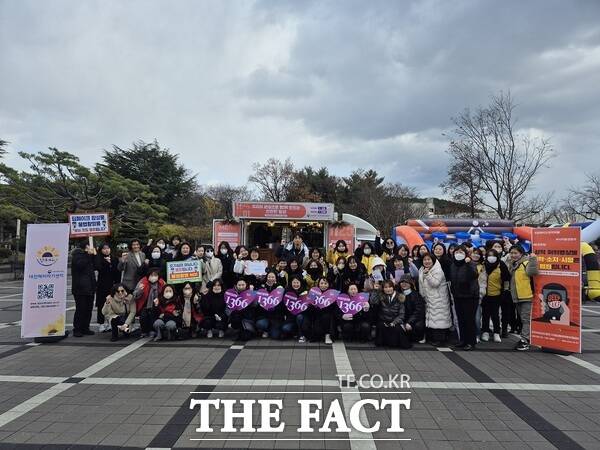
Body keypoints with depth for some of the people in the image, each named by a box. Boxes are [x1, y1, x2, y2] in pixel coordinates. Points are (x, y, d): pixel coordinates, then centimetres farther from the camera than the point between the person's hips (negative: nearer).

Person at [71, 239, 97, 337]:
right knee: (80, 308, -7)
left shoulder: (89, 254, 19)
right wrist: (88, 255, -19)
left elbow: (95, 266, 15)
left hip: (89, 286, 8)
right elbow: (79, 264, -21)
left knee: (89, 308, 8)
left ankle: (85, 328, 15)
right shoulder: (77, 254, -5)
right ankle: (77, 329, 1)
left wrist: (94, 255, 5)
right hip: (80, 287, -7)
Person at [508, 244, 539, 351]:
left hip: (526, 296, -9)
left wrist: (533, 259, -32)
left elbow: (532, 272, -29)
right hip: (517, 297, 9)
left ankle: (524, 341, -5)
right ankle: (526, 338, 27)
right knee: (522, 319, 17)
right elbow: (508, 277, 24)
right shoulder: (512, 265, 14)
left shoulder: (526, 262, -12)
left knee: (526, 319, -6)